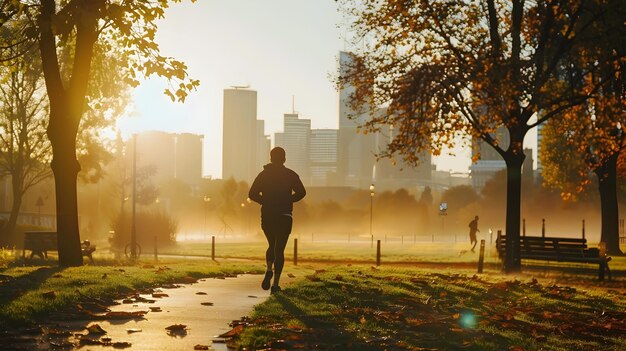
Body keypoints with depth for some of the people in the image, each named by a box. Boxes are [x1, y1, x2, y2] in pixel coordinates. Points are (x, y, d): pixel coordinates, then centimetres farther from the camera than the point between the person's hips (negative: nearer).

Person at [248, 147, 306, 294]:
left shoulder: (263, 174, 5)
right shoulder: (290, 175, 0)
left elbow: (252, 194, -1)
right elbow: (301, 192, -9)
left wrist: (266, 201, 11)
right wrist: (288, 200, 5)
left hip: (267, 216, 2)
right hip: (285, 216, -2)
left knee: (272, 245, 20)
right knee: (279, 249, 2)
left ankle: (269, 270, -8)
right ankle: (276, 284, -6)